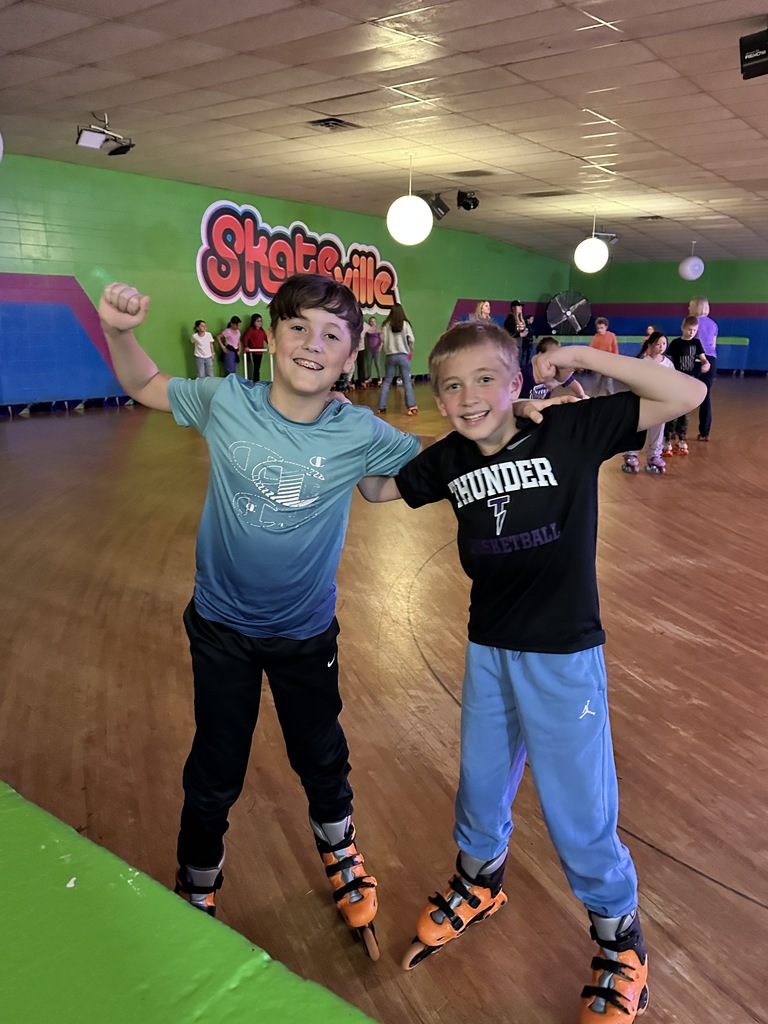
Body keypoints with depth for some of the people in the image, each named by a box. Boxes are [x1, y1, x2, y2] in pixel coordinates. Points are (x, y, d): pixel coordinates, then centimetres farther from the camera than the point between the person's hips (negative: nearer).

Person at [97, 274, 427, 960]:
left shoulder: (361, 434, -17)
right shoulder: (226, 401, -16)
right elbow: (144, 387, 0)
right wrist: (119, 331, -18)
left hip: (307, 633, 0)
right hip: (221, 626, 0)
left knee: (321, 756, 21)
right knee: (215, 771, 16)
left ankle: (338, 846, 54)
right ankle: (198, 884, 46)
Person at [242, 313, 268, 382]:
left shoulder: (262, 330, 15)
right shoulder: (251, 329, -7)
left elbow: (266, 338, 15)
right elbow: (245, 338, -13)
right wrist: (246, 346, -24)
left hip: (260, 352, 7)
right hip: (253, 352, -7)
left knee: (258, 368, 11)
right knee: (254, 368, -7)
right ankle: (254, 383, -4)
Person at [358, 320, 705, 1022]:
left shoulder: (571, 431, -14)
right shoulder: (449, 461, -3)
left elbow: (685, 394, -16)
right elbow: (378, 489, 12)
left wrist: (581, 357, -21)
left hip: (565, 655, -4)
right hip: (489, 650, 5)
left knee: (579, 812, 8)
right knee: (482, 783, 23)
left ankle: (620, 939, 36)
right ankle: (480, 881, 53)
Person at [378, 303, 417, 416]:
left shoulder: (386, 325, -1)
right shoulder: (405, 324, -3)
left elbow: (382, 340, -3)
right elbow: (411, 340, -4)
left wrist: (386, 350, 13)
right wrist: (410, 351, 12)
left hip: (390, 356, 1)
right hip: (403, 355, -1)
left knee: (387, 382, 10)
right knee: (407, 382, 3)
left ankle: (382, 408, 10)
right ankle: (411, 407, -4)